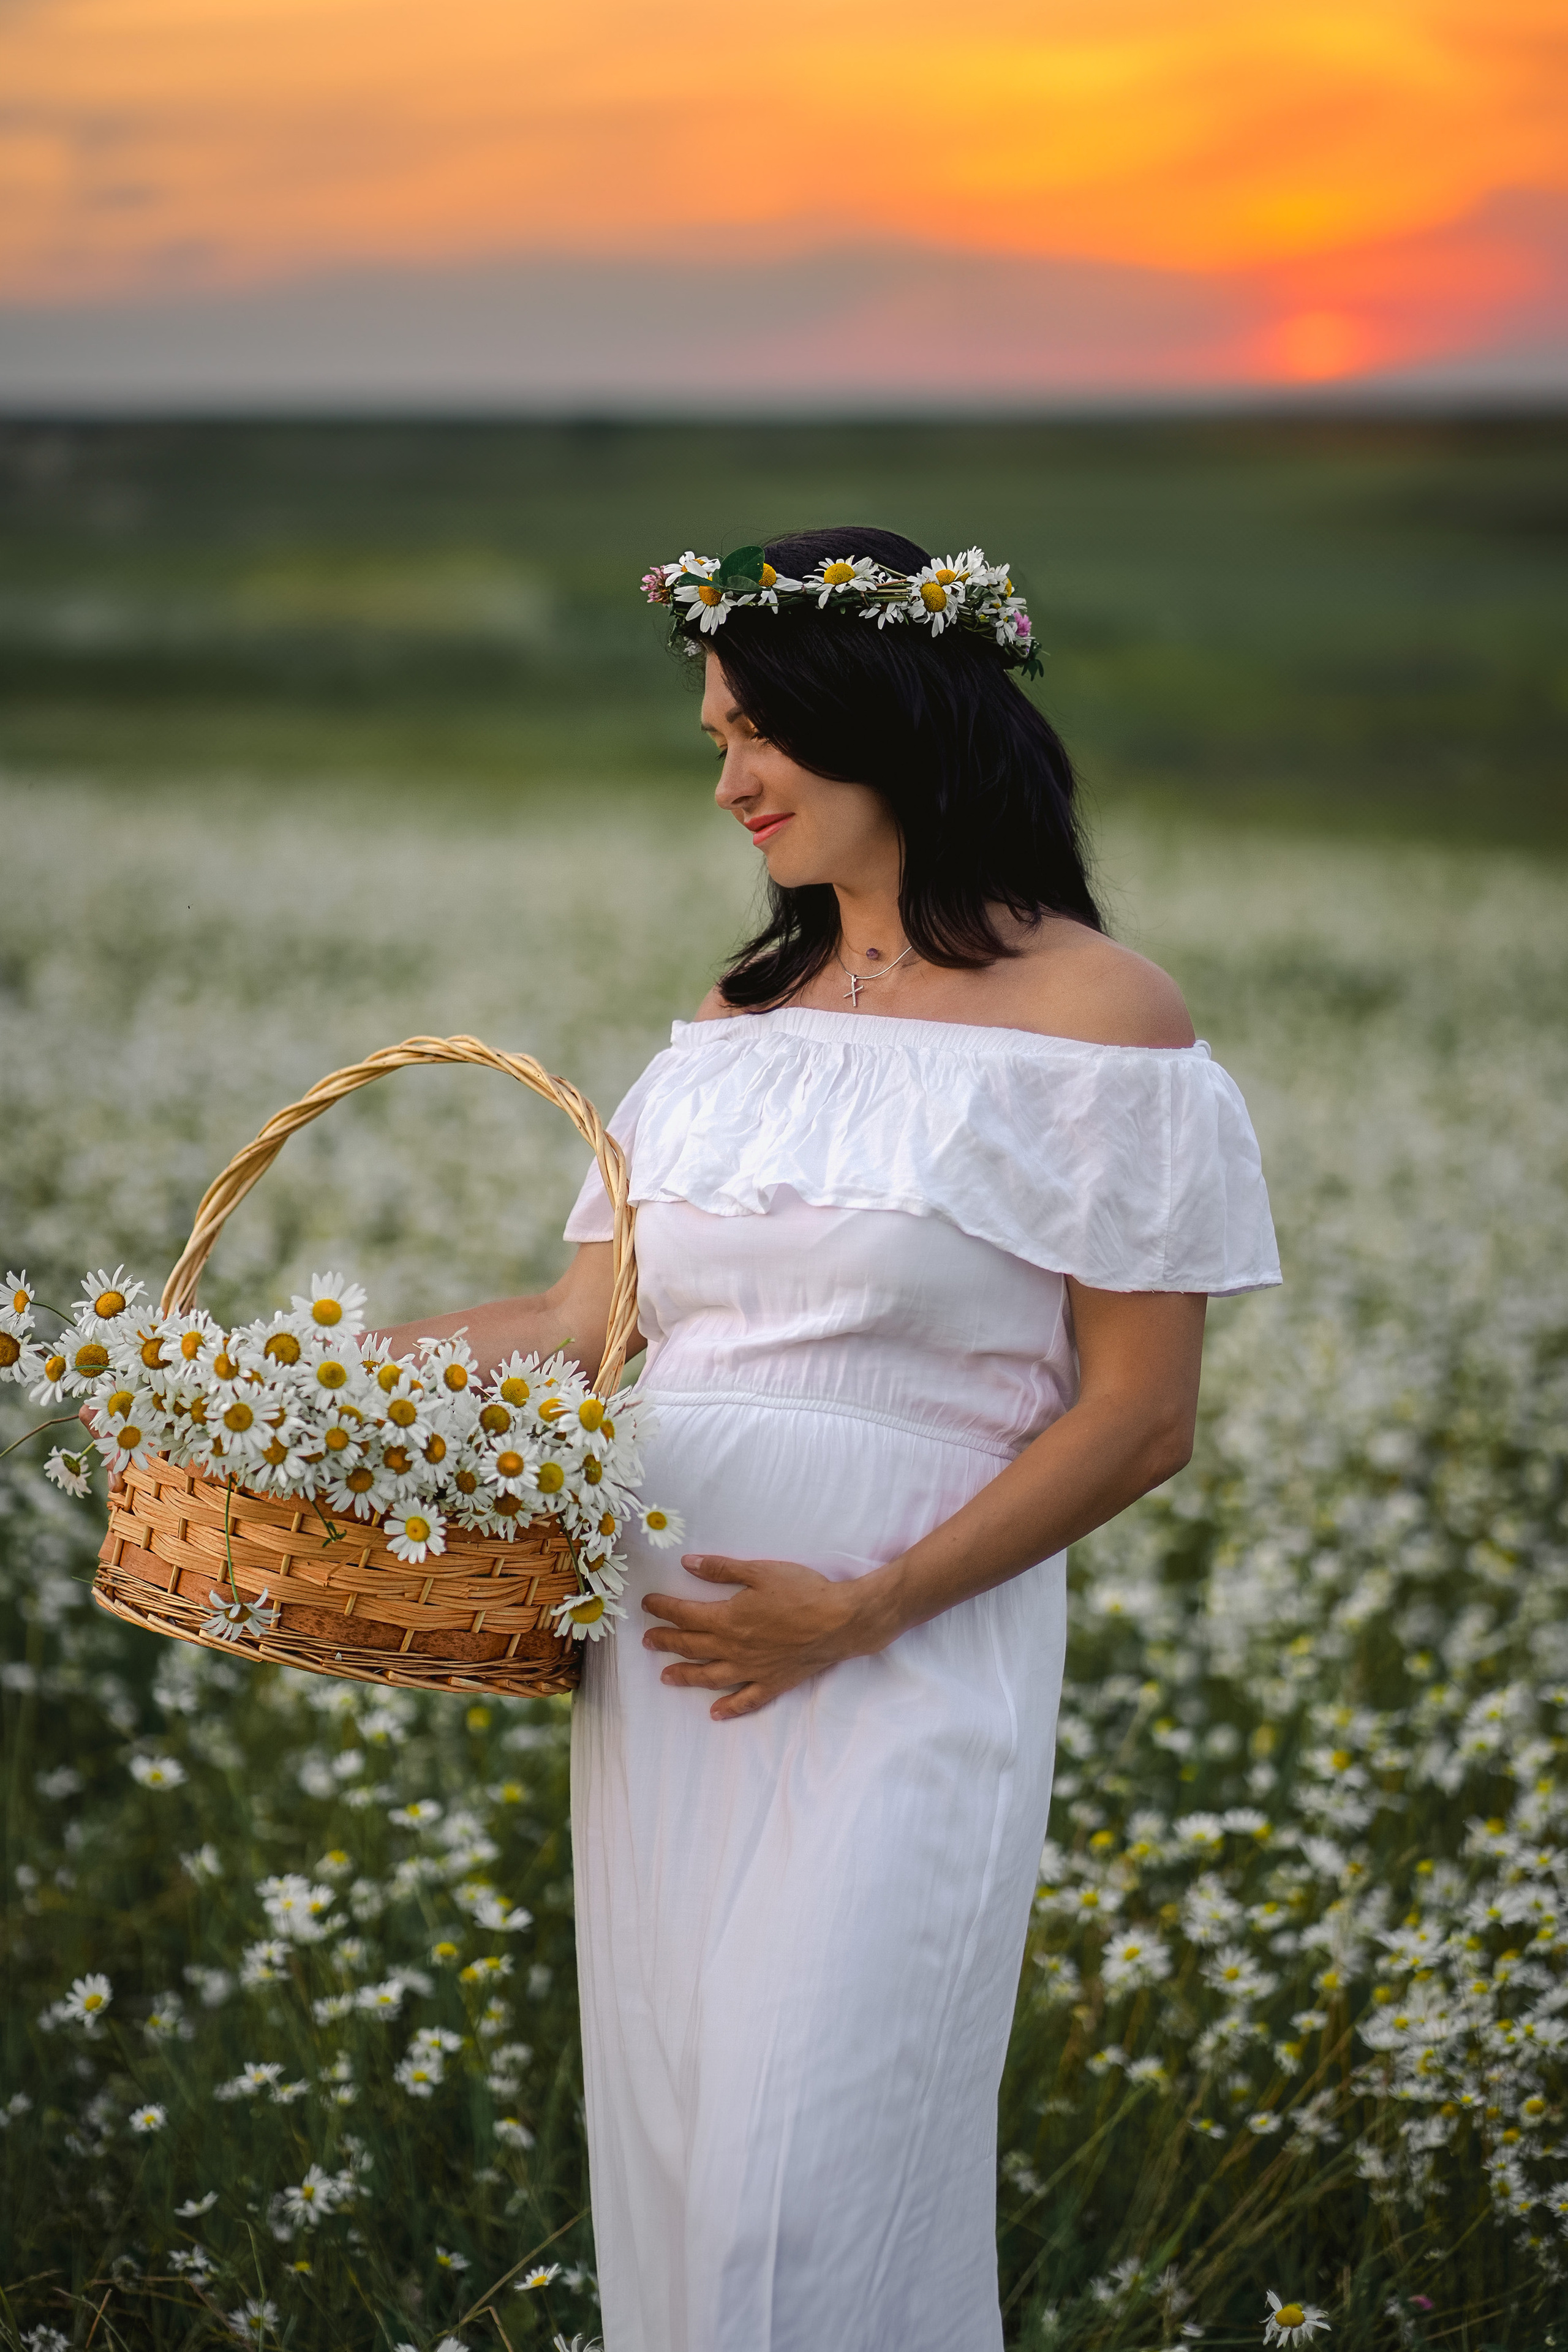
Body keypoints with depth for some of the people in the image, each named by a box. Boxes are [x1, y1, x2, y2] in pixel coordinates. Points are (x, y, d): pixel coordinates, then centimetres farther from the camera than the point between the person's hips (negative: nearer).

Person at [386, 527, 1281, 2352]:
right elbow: (585, 1321, 11)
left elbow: (1140, 1422, -8)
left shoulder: (1096, 1018, -5)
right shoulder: (738, 1020, 14)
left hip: (900, 1676, -6)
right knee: (670, 2165, 10)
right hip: (663, 1670, 6)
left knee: (807, 2197, -7)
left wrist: (866, 1610, -15)